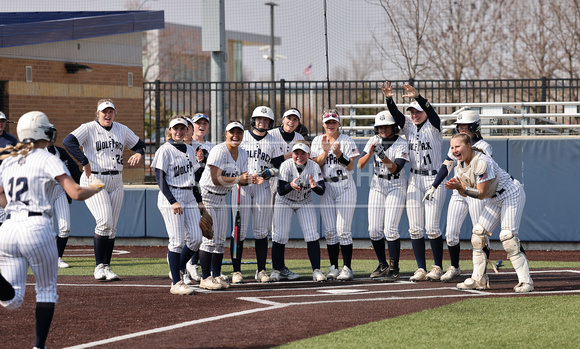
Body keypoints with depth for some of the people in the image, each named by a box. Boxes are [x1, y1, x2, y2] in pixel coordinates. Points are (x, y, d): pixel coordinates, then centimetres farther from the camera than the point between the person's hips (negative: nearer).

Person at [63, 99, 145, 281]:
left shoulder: (122, 130, 12)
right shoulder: (89, 128, -5)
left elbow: (139, 144, 21)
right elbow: (68, 141, -18)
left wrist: (138, 153, -2)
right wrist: (85, 162, -24)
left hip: (116, 182, 6)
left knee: (112, 227, 5)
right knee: (105, 222, -19)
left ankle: (106, 266, 12)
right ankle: (99, 266, -9)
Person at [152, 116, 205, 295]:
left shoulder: (190, 151, 15)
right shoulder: (165, 150, -5)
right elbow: (160, 179, -11)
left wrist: (199, 201, 15)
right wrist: (173, 202, -18)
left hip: (189, 199, 7)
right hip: (171, 198, -7)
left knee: (196, 238, 0)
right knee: (177, 240, -10)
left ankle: (178, 268, 23)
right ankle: (176, 283, -6)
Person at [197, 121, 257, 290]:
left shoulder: (242, 154, 5)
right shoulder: (219, 151, -19)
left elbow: (241, 179, 7)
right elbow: (216, 179, -25)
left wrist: (251, 180, -15)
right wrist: (237, 179, -33)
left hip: (221, 198, 8)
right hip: (206, 195, -8)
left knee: (220, 239, 9)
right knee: (210, 238, -11)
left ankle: (216, 276, 16)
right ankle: (205, 278, -7)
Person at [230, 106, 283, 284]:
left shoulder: (273, 142, 11)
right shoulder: (241, 136, 5)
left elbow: (280, 166, 11)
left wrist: (269, 173, -10)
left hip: (263, 188, 2)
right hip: (241, 186, -2)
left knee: (261, 231, 2)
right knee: (239, 229, -5)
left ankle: (261, 270, 9)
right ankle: (236, 271, -1)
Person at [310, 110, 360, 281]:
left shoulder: (347, 141, -1)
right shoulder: (317, 141, 8)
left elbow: (351, 167, -7)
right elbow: (315, 164, -1)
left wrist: (339, 154, -22)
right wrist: (325, 151, -16)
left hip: (345, 187, -3)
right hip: (326, 188, 3)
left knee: (343, 229, -10)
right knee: (330, 231, 3)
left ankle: (347, 268, -7)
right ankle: (333, 268, 8)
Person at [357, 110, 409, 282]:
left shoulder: (401, 144, -10)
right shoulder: (374, 141, 2)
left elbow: (395, 169, -21)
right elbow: (359, 165, -4)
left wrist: (383, 155, -35)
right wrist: (370, 153, -21)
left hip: (396, 187, -5)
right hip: (377, 186, 5)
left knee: (390, 229, -15)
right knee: (374, 229, 0)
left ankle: (394, 269, -9)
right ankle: (382, 265, 16)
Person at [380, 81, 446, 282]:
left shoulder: (433, 128, -5)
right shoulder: (409, 126, 7)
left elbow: (431, 112, -25)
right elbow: (396, 114, -8)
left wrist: (417, 97, -42)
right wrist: (389, 99, -29)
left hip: (434, 180, -5)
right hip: (414, 181, 5)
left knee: (432, 228, -6)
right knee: (415, 228, 2)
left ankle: (438, 267, 7)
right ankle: (421, 269, 7)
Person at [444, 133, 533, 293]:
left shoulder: (481, 162, -29)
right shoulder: (461, 163, 0)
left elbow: (480, 194, -27)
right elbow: (466, 193, 4)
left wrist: (461, 187, -31)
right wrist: (457, 186, -16)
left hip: (512, 195, -9)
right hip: (495, 199, 9)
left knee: (508, 237, -19)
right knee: (478, 234, 2)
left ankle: (525, 281, -16)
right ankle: (479, 279, 9)